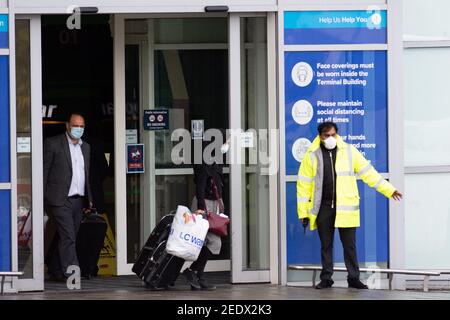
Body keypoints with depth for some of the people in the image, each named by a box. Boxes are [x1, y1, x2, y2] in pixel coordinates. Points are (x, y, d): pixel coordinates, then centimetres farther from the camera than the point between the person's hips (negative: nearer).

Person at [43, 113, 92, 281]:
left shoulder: (85, 147, 18)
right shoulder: (53, 144, -2)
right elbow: (44, 171, -3)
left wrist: (88, 198, 17)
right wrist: (42, 198, -9)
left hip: (78, 200, 6)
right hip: (60, 200, -6)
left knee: (63, 238, 11)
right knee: (67, 237, -14)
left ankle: (54, 271, 18)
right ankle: (70, 273, -16)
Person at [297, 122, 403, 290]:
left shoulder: (349, 151, 4)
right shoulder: (312, 156, 1)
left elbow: (368, 172, 8)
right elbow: (304, 184, 3)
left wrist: (388, 189, 6)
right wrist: (303, 212, 1)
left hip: (345, 208, 0)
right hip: (323, 208, 0)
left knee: (349, 245, 1)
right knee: (325, 245, 7)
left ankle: (353, 278, 7)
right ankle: (326, 278, 16)